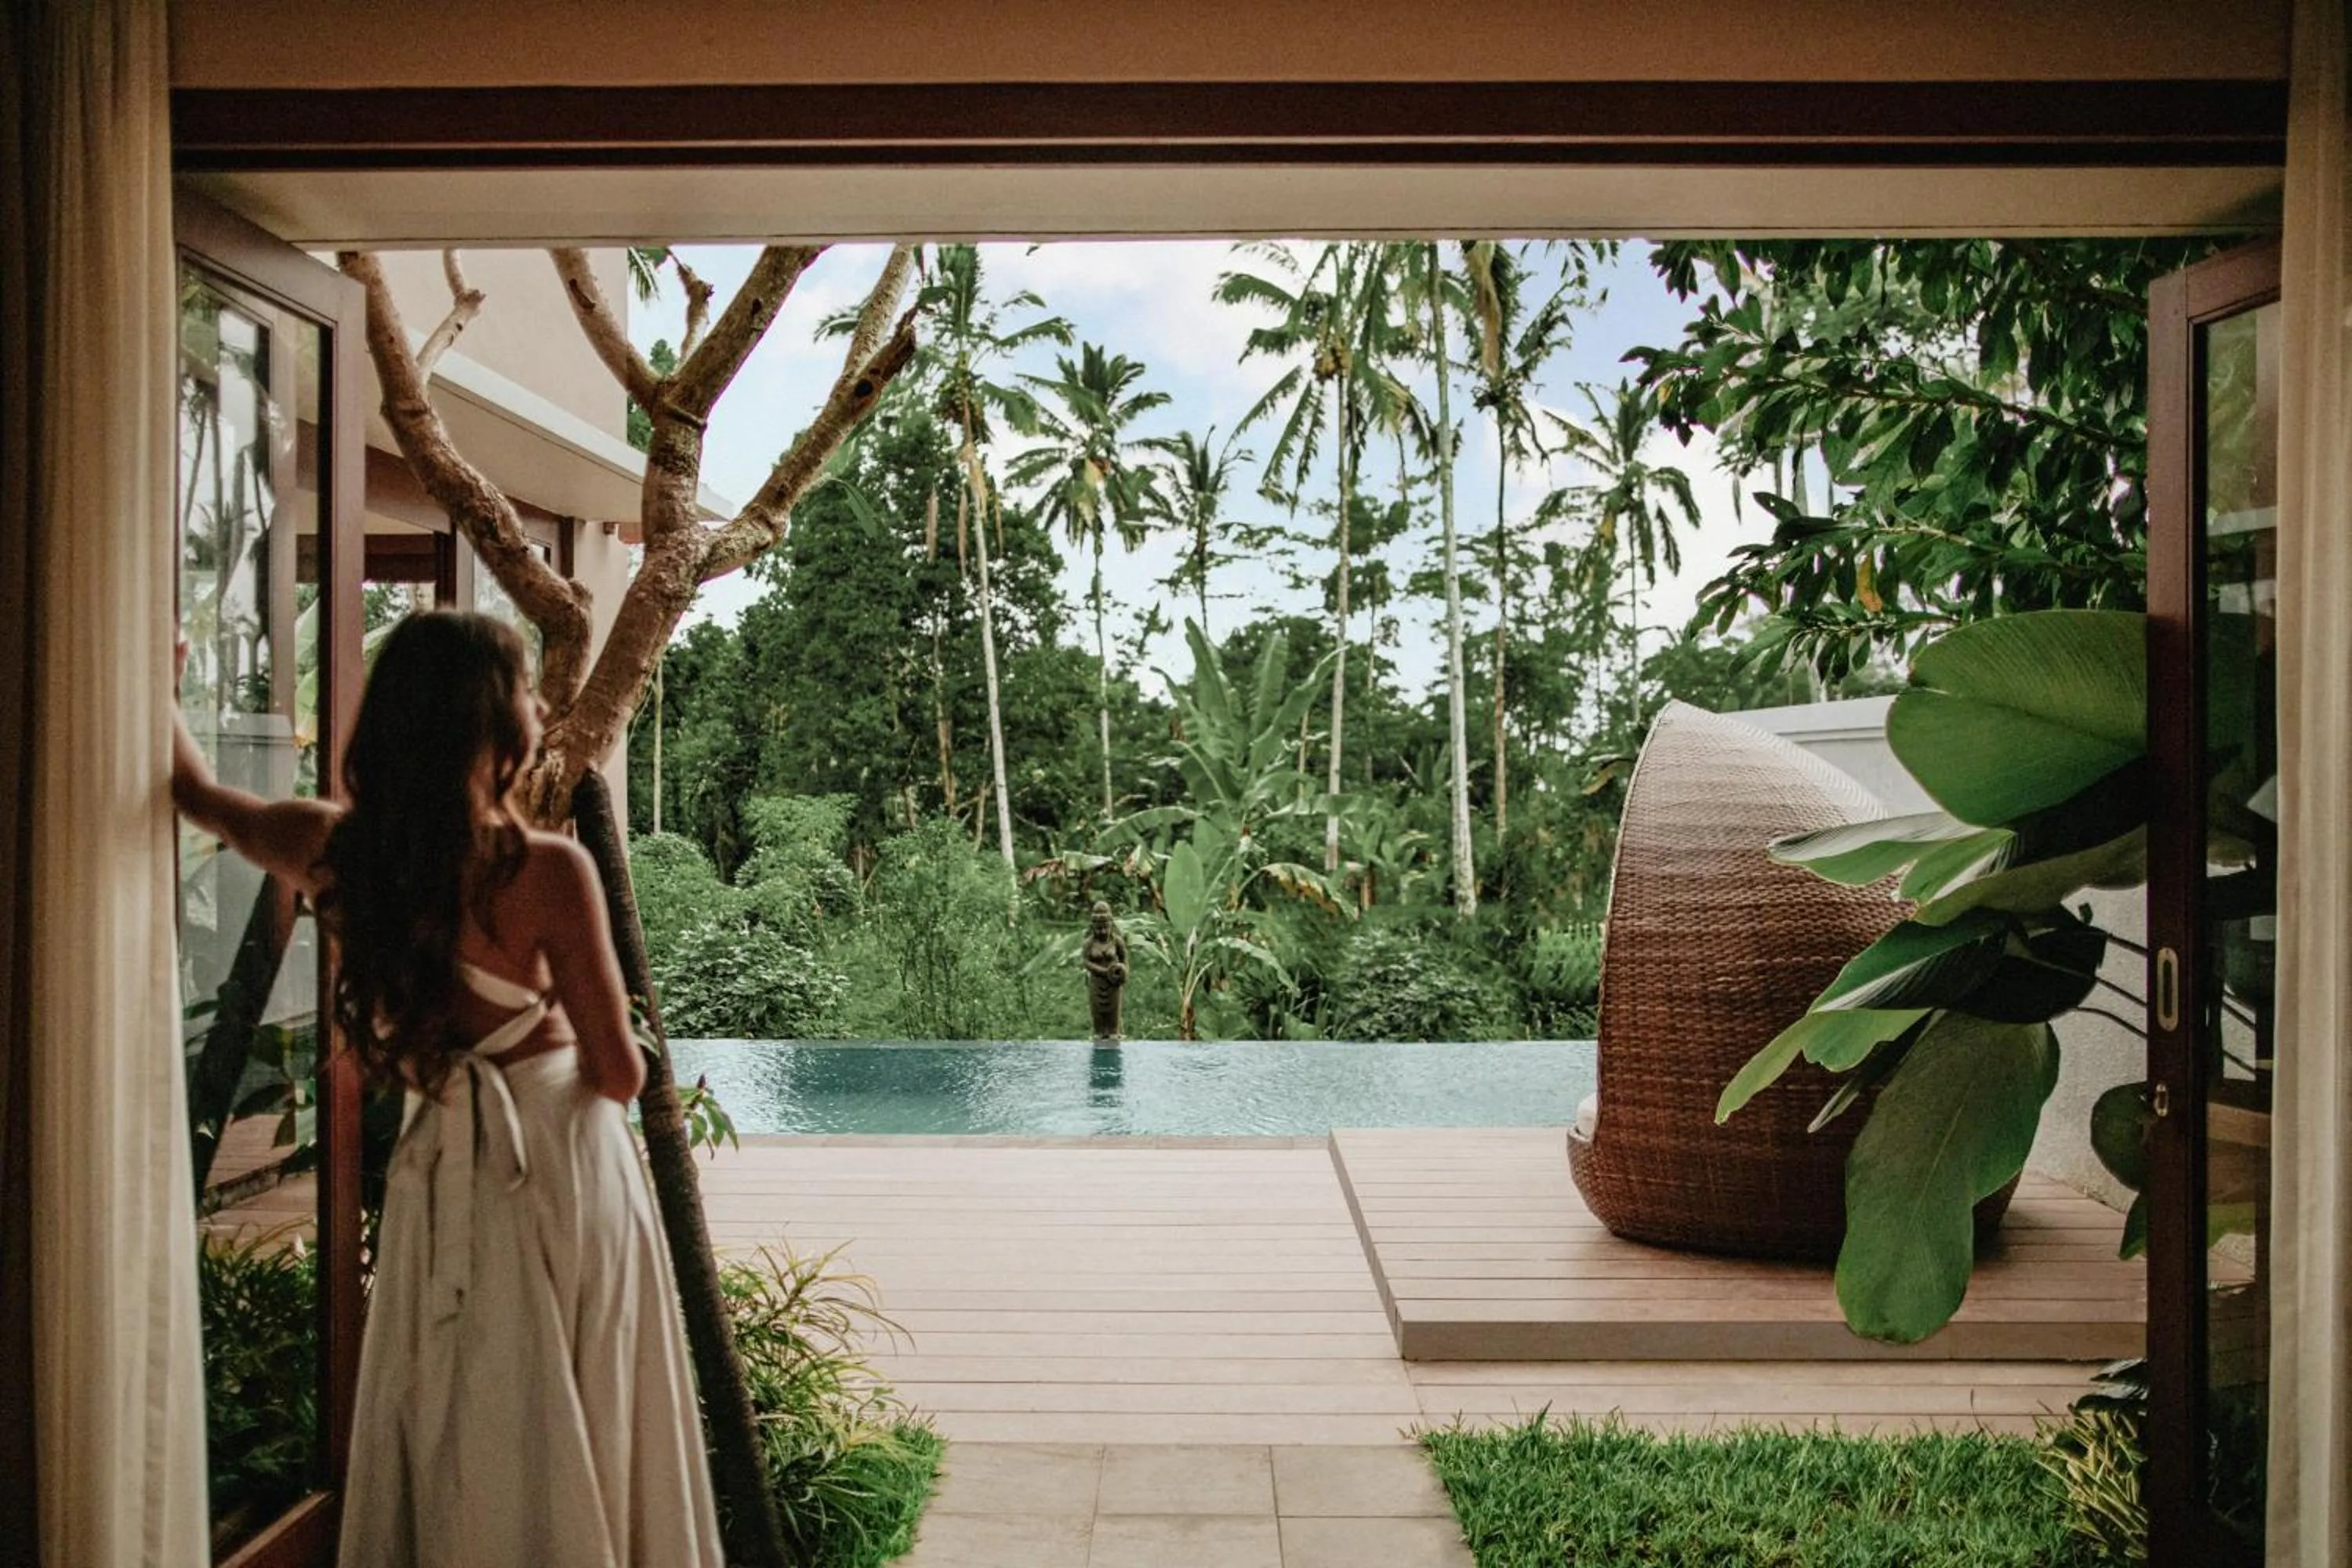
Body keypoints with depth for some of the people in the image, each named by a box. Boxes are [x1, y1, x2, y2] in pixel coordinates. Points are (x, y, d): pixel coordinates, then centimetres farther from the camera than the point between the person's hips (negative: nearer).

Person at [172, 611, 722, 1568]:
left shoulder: (335, 852, -4)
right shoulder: (548, 870, -19)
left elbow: (200, 795, 18)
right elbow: (619, 1074, -13)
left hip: (439, 1175, 5)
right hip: (562, 1165, -5)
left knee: (451, 1444, 20)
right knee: (575, 1447, 10)